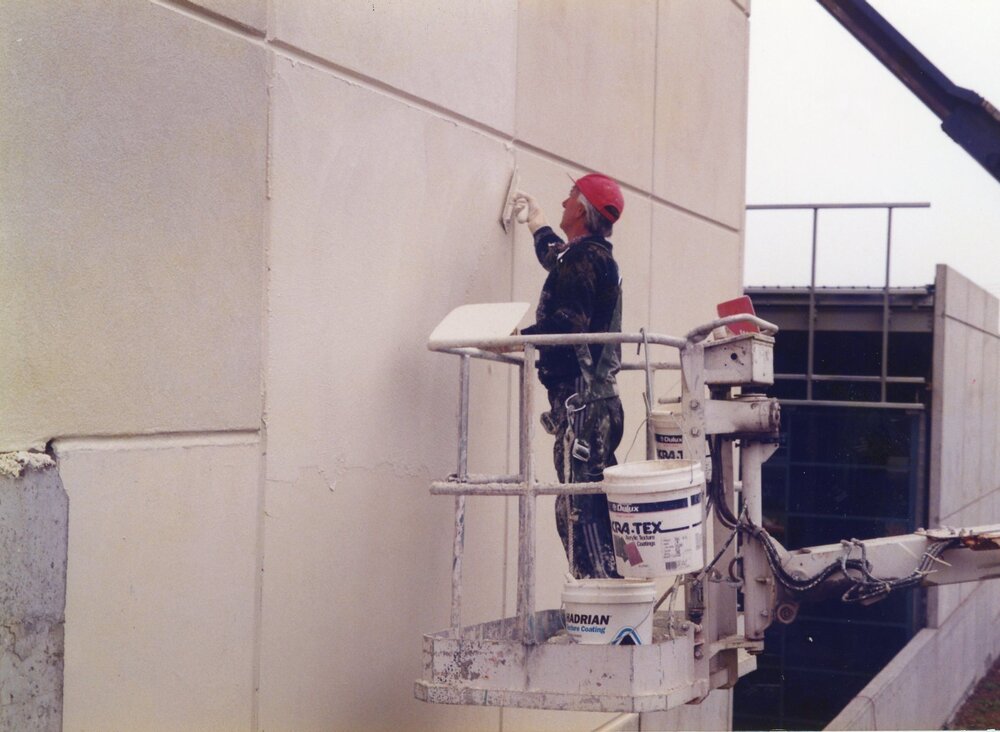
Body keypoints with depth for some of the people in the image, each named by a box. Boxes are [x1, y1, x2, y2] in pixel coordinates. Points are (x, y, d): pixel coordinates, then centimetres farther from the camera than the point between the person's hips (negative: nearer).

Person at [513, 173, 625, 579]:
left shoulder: (582, 258, -12)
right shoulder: (597, 256, 20)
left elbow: (565, 324, -19)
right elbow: (556, 259, 43)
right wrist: (538, 226, 57)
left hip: (579, 398, -10)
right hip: (600, 396, 10)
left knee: (578, 506, -12)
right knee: (594, 505, 11)